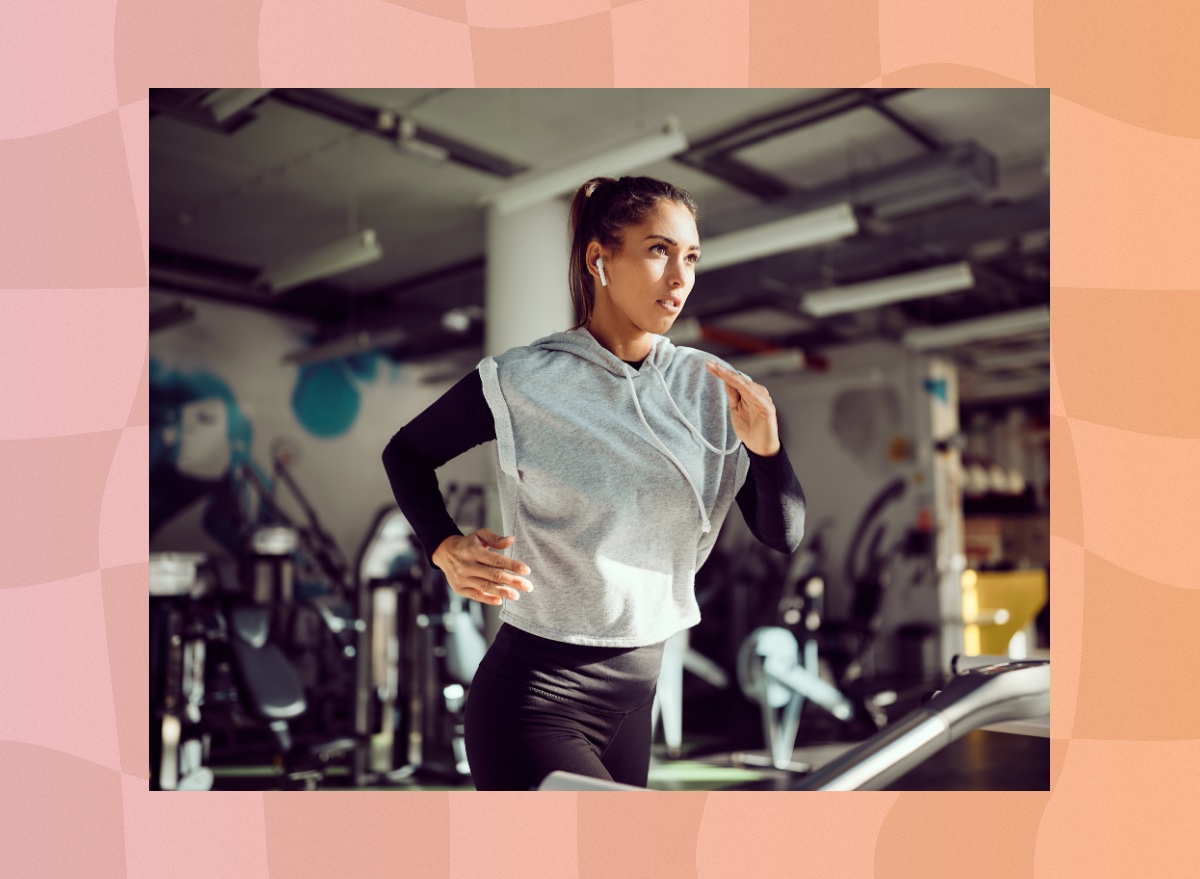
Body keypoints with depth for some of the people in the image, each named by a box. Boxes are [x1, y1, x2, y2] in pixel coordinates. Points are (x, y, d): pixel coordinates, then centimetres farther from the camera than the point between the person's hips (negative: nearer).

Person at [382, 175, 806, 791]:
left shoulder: (709, 388, -1)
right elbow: (406, 452, 3)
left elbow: (784, 536, -1)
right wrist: (446, 548, -14)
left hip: (635, 694, 6)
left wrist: (765, 447, -20)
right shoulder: (523, 384, -13)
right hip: (536, 701, -5)